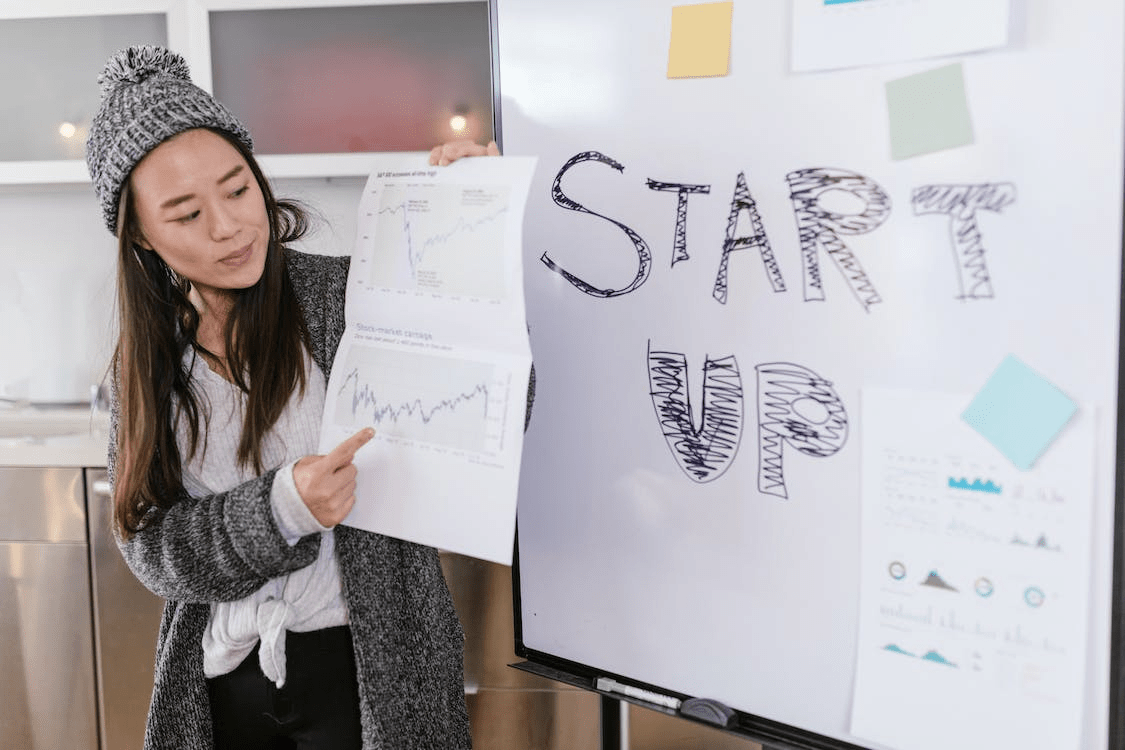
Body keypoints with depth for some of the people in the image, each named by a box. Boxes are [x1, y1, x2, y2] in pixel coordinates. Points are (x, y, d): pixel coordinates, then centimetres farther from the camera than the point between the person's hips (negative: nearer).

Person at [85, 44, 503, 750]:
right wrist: (280, 509, -24)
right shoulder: (149, 356, -1)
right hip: (222, 673, 3)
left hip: (369, 665, -3)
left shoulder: (348, 293, -12)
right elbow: (149, 545, -5)